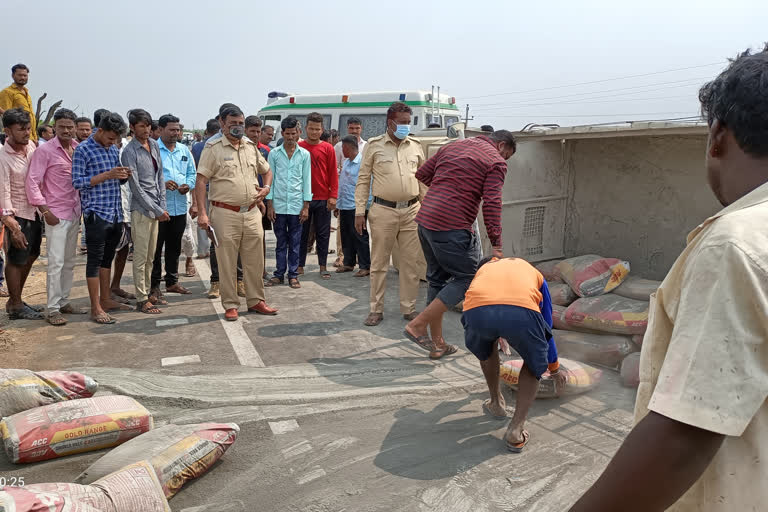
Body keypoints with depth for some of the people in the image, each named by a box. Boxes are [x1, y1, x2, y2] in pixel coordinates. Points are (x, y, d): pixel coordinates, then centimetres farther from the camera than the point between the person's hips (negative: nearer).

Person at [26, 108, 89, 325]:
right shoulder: (45, 150, -8)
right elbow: (32, 182, -10)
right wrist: (45, 210, -14)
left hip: (74, 213, 6)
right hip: (56, 215, -6)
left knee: (70, 261, 13)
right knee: (56, 262, -6)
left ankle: (64, 302, 24)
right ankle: (52, 309, 1)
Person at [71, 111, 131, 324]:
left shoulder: (114, 150, 14)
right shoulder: (83, 150, -7)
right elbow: (77, 182, -11)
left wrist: (124, 176, -1)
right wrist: (107, 175, -19)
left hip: (115, 213, 7)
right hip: (96, 213, -7)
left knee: (108, 257, 15)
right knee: (95, 259, -3)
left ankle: (106, 299, 26)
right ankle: (96, 309, 2)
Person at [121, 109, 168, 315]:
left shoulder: (154, 145, 9)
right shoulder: (129, 152, -11)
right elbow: (136, 187, -13)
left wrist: (162, 205, 5)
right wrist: (157, 210, -13)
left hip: (156, 208, 7)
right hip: (141, 209, -7)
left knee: (151, 256, 14)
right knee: (141, 257, -1)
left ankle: (147, 291, 25)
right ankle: (142, 300, 5)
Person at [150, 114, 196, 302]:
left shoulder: (184, 150, 14)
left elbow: (192, 173, 17)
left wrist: (188, 185, -4)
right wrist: (162, 184, -22)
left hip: (180, 207, 6)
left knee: (175, 247, 17)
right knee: (156, 248, -2)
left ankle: (172, 281, 30)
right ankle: (154, 287, 6)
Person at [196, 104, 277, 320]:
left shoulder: (251, 147, 14)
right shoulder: (213, 148, -2)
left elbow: (267, 171, 27)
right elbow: (201, 181, -7)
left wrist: (266, 188, 5)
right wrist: (201, 212, -15)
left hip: (251, 212, 5)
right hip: (225, 213, -5)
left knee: (255, 260, 9)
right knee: (227, 262, 2)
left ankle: (255, 300, 22)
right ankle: (230, 305, 14)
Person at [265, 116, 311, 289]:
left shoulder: (305, 154, 5)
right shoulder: (274, 153, 5)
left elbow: (307, 180, 5)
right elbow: (270, 179, 6)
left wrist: (306, 206, 0)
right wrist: (269, 205, 0)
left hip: (296, 205, 0)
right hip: (279, 204, 0)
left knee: (295, 242, 5)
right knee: (281, 241, 7)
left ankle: (293, 275, 13)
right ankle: (279, 274, 15)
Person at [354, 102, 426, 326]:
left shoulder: (415, 146, 10)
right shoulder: (374, 145, 1)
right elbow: (363, 180, 2)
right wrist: (360, 211, -4)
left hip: (412, 211, 3)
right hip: (383, 211, -3)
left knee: (410, 262, 6)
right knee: (379, 263, 4)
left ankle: (409, 308, 19)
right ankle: (376, 310, 14)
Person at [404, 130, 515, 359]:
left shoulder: (452, 146, 20)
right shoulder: (496, 161, -1)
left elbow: (422, 174, 21)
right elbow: (491, 204, -11)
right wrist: (496, 246, -11)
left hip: (425, 220, 8)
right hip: (452, 228, -8)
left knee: (437, 279, 16)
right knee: (467, 278, 5)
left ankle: (437, 343, 21)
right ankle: (418, 325, -1)